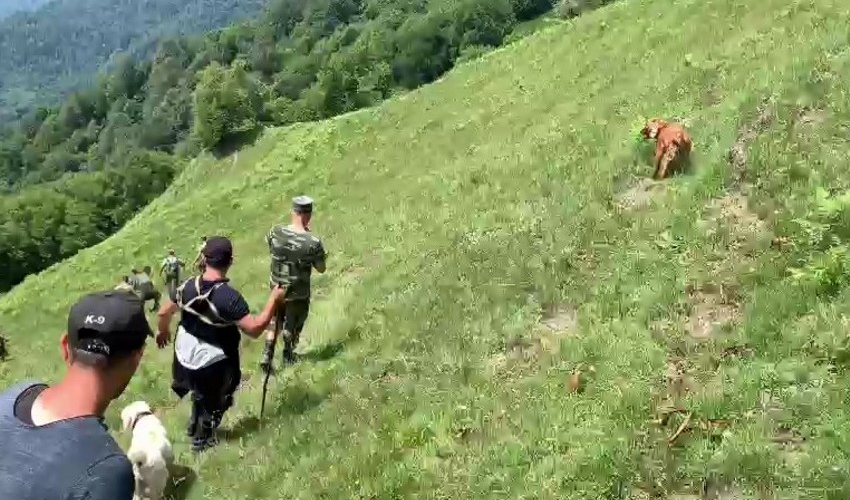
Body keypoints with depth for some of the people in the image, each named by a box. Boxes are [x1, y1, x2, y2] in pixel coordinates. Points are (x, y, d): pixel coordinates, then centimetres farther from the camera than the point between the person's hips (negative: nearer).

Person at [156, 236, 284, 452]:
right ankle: (201, 439, 42)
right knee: (213, 403, 24)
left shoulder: (188, 286, -11)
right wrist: (274, 299, -21)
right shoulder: (229, 296, -30)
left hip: (185, 358, 5)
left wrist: (163, 331, 26)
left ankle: (194, 426, 53)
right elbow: (254, 329, -31)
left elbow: (164, 313, 4)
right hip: (214, 365, -5)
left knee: (200, 394, 35)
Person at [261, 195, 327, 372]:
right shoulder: (313, 242, -25)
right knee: (292, 326, 22)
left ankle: (267, 356, 18)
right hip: (298, 293, -3)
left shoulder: (276, 232, -15)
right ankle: (288, 354, 40)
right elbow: (321, 269, -12)